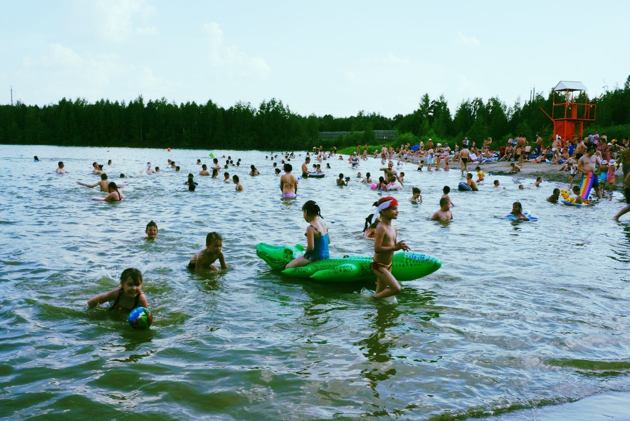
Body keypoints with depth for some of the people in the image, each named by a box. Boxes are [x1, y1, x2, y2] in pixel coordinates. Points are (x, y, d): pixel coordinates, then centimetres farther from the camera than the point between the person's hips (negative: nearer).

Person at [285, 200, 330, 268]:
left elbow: (310, 247, -22)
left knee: (288, 267, -4)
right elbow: (328, 241, 13)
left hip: (315, 257, -9)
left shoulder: (310, 228, -22)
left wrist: (306, 252, -2)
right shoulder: (323, 223, 3)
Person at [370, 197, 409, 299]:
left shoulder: (393, 229, 6)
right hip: (378, 265, -9)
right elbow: (377, 248, -27)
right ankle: (374, 298, -2)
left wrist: (400, 246, -3)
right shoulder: (381, 228, -21)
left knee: (381, 292, 16)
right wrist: (395, 247, -28)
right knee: (396, 288, -17)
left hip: (388, 265, 9)